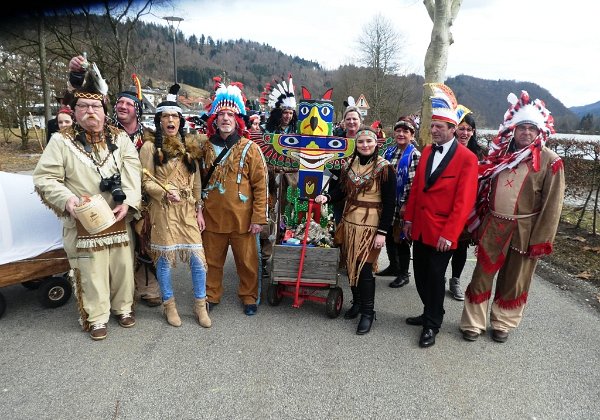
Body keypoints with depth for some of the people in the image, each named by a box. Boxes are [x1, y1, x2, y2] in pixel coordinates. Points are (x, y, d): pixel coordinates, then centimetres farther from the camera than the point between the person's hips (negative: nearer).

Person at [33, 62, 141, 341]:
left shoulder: (120, 138, 4)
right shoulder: (61, 141, -1)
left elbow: (133, 172, -4)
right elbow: (44, 178, -1)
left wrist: (128, 202, -18)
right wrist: (66, 198, -19)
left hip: (119, 219, 2)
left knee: (123, 266, 12)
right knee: (91, 271, 7)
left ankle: (123, 307, 34)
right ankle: (97, 317, 26)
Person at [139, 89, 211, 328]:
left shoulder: (188, 147, 15)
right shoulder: (150, 146, 0)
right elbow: (146, 182, -4)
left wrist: (199, 209, 9)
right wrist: (166, 193, -22)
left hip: (188, 211, 4)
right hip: (163, 210, -3)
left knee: (197, 257, 0)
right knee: (165, 258, 4)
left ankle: (200, 305, 16)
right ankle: (169, 304, 24)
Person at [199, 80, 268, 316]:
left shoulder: (250, 149, -6)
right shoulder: (205, 148, 5)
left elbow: (261, 185, -7)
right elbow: (199, 181, 12)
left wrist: (259, 218, -11)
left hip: (242, 219, -3)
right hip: (212, 217, 3)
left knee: (247, 261, 9)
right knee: (211, 260, 14)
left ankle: (249, 298, 30)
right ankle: (211, 296, 34)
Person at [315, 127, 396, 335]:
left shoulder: (384, 168, -10)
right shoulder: (349, 164, 5)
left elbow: (389, 203, -11)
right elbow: (341, 189, 9)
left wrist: (382, 232, -15)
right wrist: (327, 197, -13)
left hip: (370, 225, -5)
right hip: (349, 221, 6)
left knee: (365, 267, -4)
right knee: (351, 264, 12)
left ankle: (368, 312, 14)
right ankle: (357, 302, 32)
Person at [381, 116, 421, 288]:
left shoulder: (415, 155, -10)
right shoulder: (389, 151, 9)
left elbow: (414, 183, -15)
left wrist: (406, 204, -17)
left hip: (402, 205, -6)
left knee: (401, 238, 3)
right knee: (389, 235, 16)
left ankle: (404, 274, 18)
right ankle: (393, 266, 35)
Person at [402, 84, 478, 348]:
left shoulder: (467, 158, -11)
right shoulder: (427, 151, 8)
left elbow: (464, 201, -14)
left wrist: (449, 234, -16)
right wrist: (409, 218, 9)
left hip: (442, 231, -6)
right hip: (420, 227, 6)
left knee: (435, 277, 5)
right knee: (421, 275, 15)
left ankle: (432, 325, 24)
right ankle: (430, 313, 36)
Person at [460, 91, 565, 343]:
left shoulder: (550, 162, -8)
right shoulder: (500, 154, 4)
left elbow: (552, 205, -9)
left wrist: (541, 241, -12)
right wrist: (478, 222, 5)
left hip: (524, 231, -2)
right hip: (492, 227, 3)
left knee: (514, 281, 13)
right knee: (482, 276, 8)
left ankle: (503, 324, 33)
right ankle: (473, 324, 23)